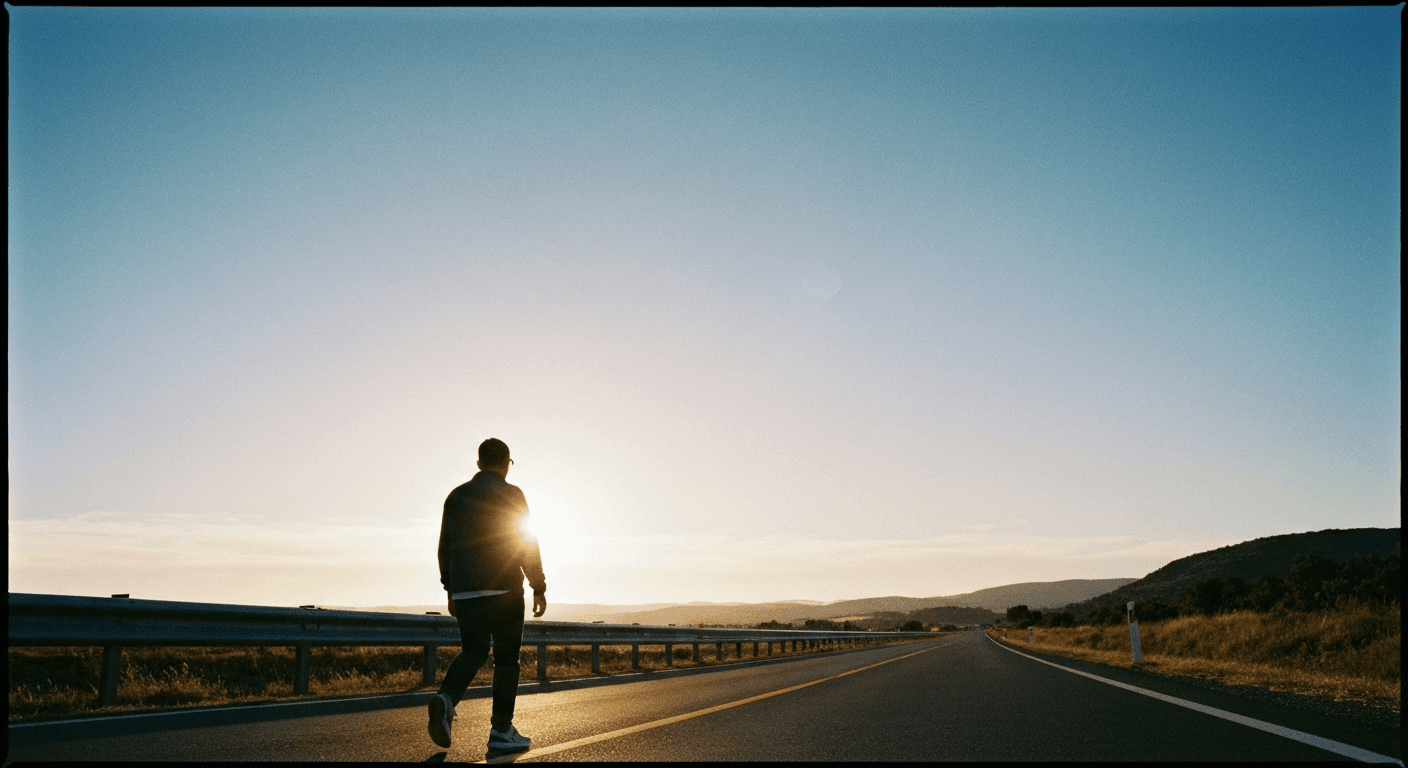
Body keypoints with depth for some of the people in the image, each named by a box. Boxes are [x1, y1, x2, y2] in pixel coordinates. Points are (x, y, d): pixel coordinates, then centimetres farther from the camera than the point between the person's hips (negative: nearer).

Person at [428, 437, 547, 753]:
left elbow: (445, 547, 14)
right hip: (503, 590, -5)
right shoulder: (511, 495, -4)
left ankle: (445, 699, -14)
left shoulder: (456, 496, 11)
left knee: (473, 652, 14)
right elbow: (526, 544, -9)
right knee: (506, 657, 5)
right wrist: (539, 588, -3)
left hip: (465, 592, 5)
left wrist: (451, 590, 22)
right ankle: (501, 730, 6)